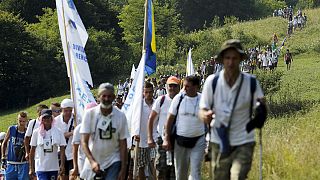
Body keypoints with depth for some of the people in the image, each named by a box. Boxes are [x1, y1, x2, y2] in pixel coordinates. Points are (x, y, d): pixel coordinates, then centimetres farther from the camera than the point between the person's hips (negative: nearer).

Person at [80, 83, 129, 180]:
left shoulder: (120, 116, -7)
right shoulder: (90, 114, -8)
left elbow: (123, 144, -2)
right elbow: (84, 142, -12)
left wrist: (123, 169, -6)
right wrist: (92, 161, -27)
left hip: (113, 161, -1)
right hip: (93, 162, 1)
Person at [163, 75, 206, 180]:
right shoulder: (179, 98, -2)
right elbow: (170, 119, 3)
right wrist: (167, 139, 0)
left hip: (198, 141, -2)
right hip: (180, 140, 2)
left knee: (195, 171, -7)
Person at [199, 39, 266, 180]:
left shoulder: (251, 82, -7)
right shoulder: (212, 81, -6)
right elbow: (202, 110, -2)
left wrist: (261, 106, -27)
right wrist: (205, 115, -26)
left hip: (243, 143, -2)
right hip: (219, 142, 2)